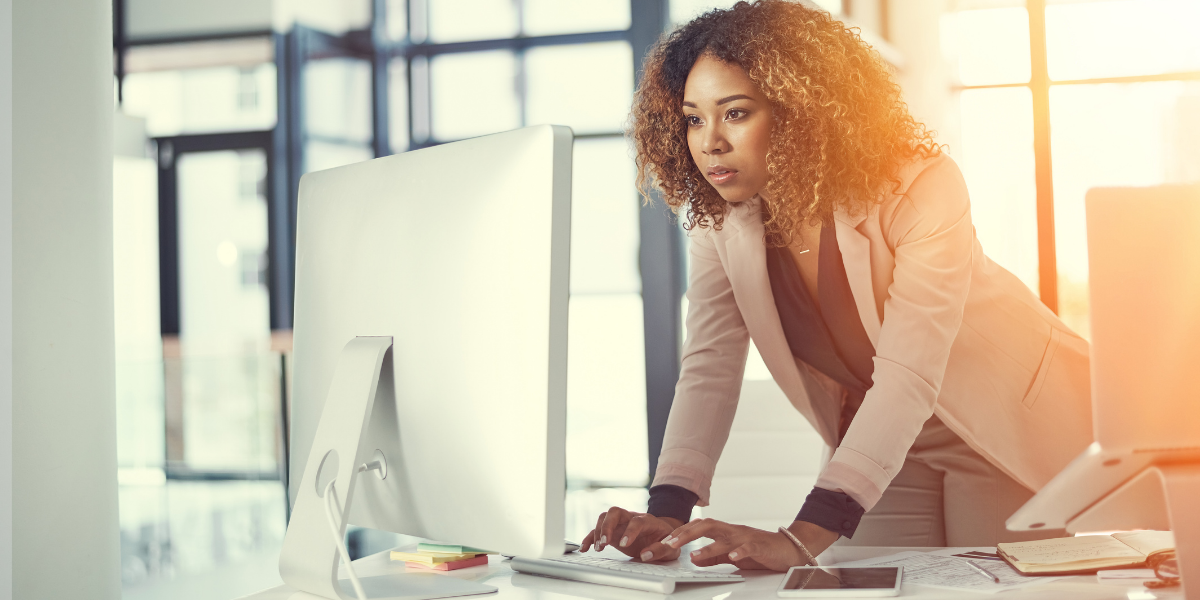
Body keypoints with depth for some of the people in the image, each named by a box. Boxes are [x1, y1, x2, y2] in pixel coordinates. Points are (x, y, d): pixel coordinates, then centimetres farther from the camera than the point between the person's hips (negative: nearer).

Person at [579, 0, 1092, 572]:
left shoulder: (920, 187, -30)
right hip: (881, 447, 4)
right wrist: (667, 514, -32)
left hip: (1011, 430, -4)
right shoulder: (714, 215, -13)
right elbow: (709, 370, -15)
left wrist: (802, 540, -48)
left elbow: (907, 378, -38)